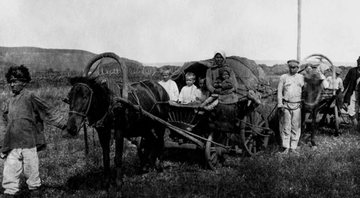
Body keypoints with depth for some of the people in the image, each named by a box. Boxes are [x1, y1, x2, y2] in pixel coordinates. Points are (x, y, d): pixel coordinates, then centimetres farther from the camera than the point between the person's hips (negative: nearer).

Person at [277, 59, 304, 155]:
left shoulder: (301, 77, 10)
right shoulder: (283, 77, 5)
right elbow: (279, 92, 4)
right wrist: (280, 105, -4)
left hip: (297, 105, 1)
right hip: (286, 105, -1)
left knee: (296, 127, 2)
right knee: (286, 127, -1)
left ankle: (293, 147, 10)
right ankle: (286, 148, 6)